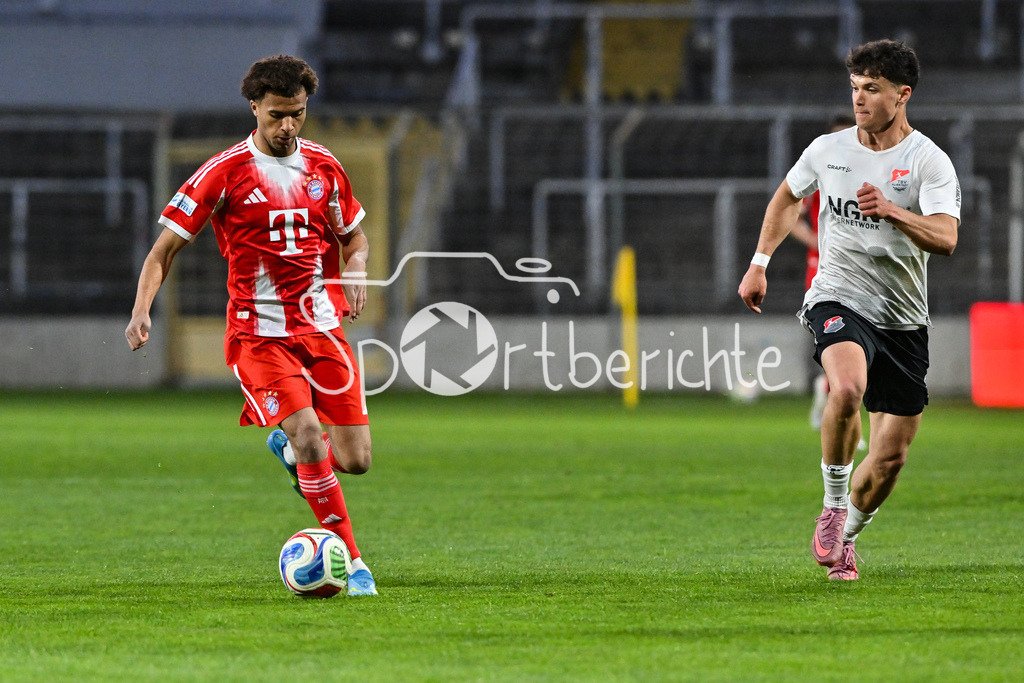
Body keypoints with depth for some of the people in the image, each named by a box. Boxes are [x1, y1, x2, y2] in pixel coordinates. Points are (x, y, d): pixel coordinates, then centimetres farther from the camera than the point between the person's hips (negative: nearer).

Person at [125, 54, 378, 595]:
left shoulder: (323, 167, 8)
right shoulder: (225, 172, -5)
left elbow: (353, 236, 24)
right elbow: (165, 248, -2)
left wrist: (355, 270, 1)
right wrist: (142, 309, -17)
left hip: (321, 326, 4)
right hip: (258, 335, -4)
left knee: (354, 460, -3)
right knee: (309, 436, -22)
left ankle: (289, 448, 32)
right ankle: (351, 562, -11)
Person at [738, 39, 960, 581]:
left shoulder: (930, 162, -7)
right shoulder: (827, 151, 2)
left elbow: (945, 238, -22)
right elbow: (787, 198, 23)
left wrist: (891, 211, -37)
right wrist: (759, 263, 18)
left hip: (904, 319, 1)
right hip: (838, 298, 0)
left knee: (891, 456, 2)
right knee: (847, 388, -34)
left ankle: (844, 536, 29)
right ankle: (832, 509, -16)